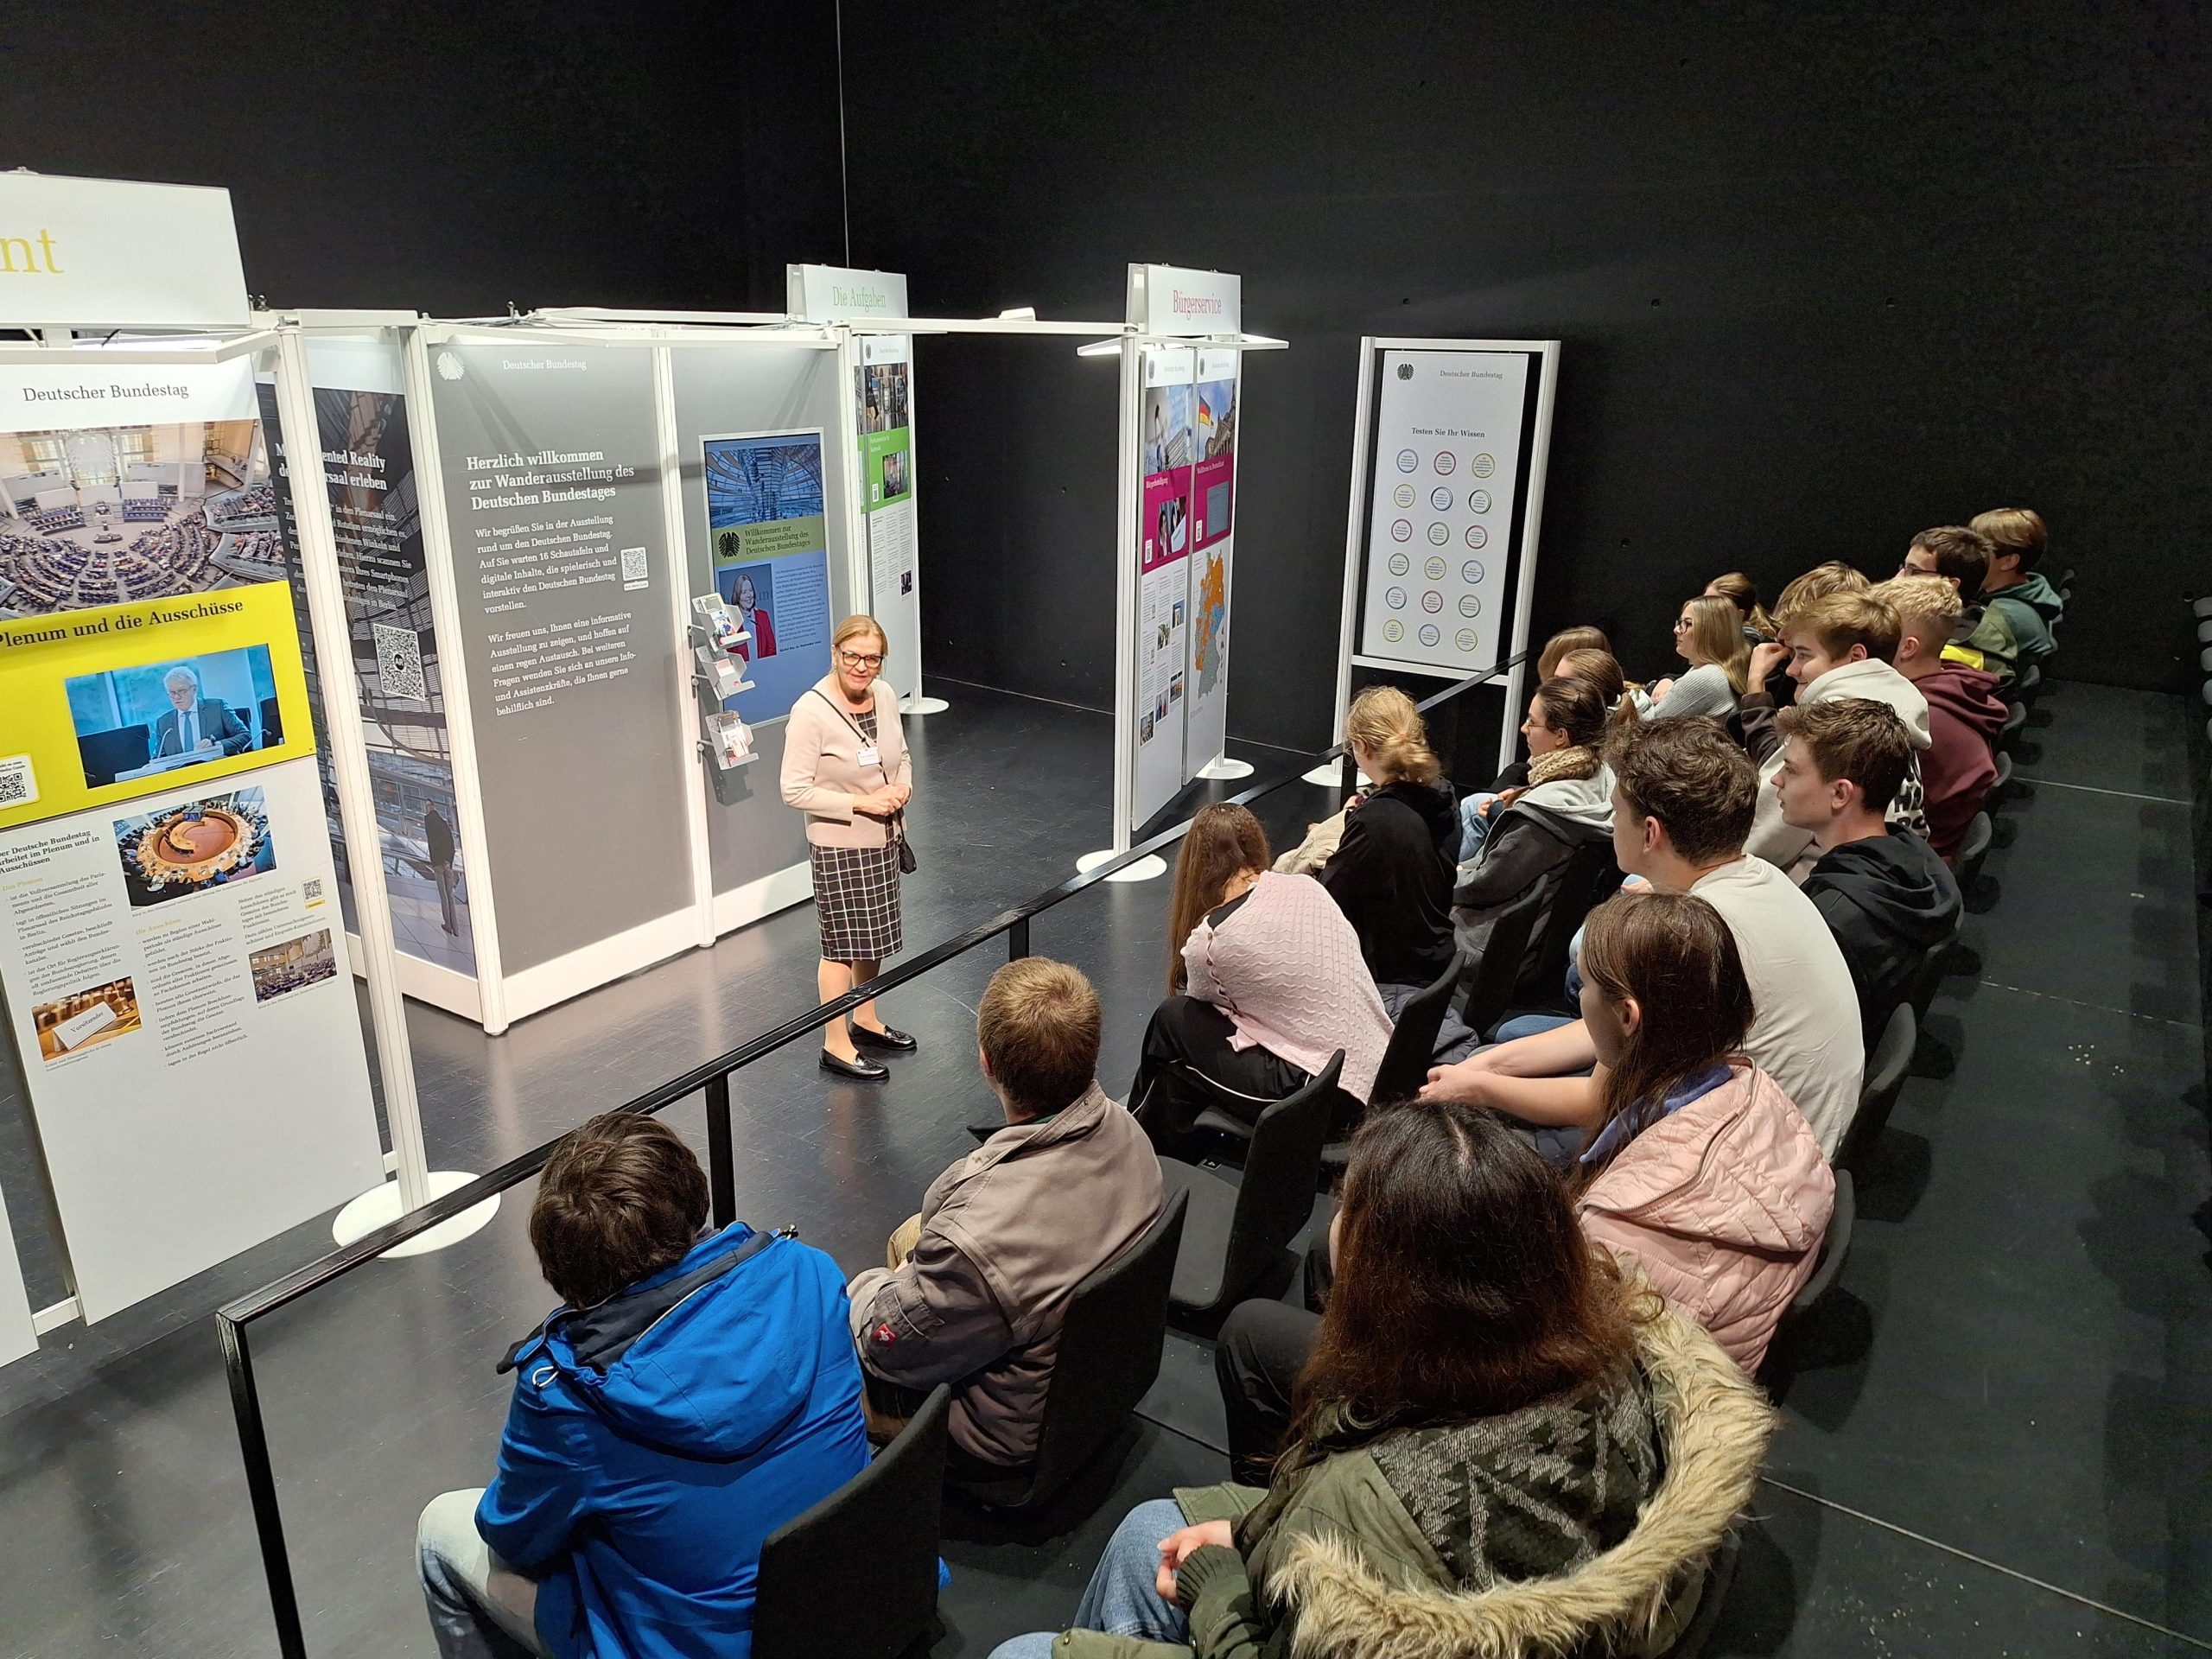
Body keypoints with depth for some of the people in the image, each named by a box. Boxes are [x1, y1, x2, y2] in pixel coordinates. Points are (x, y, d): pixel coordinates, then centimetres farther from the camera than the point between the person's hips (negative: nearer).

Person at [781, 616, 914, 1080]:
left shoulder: (885, 695, 0)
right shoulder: (811, 712, -21)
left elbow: (902, 755, 15)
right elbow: (795, 790, -21)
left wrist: (903, 785, -7)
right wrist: (860, 803, -23)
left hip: (884, 838, 7)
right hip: (838, 846, -7)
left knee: (873, 935, 20)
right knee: (842, 943, 3)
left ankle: (866, 1021, 39)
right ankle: (836, 1046, 16)